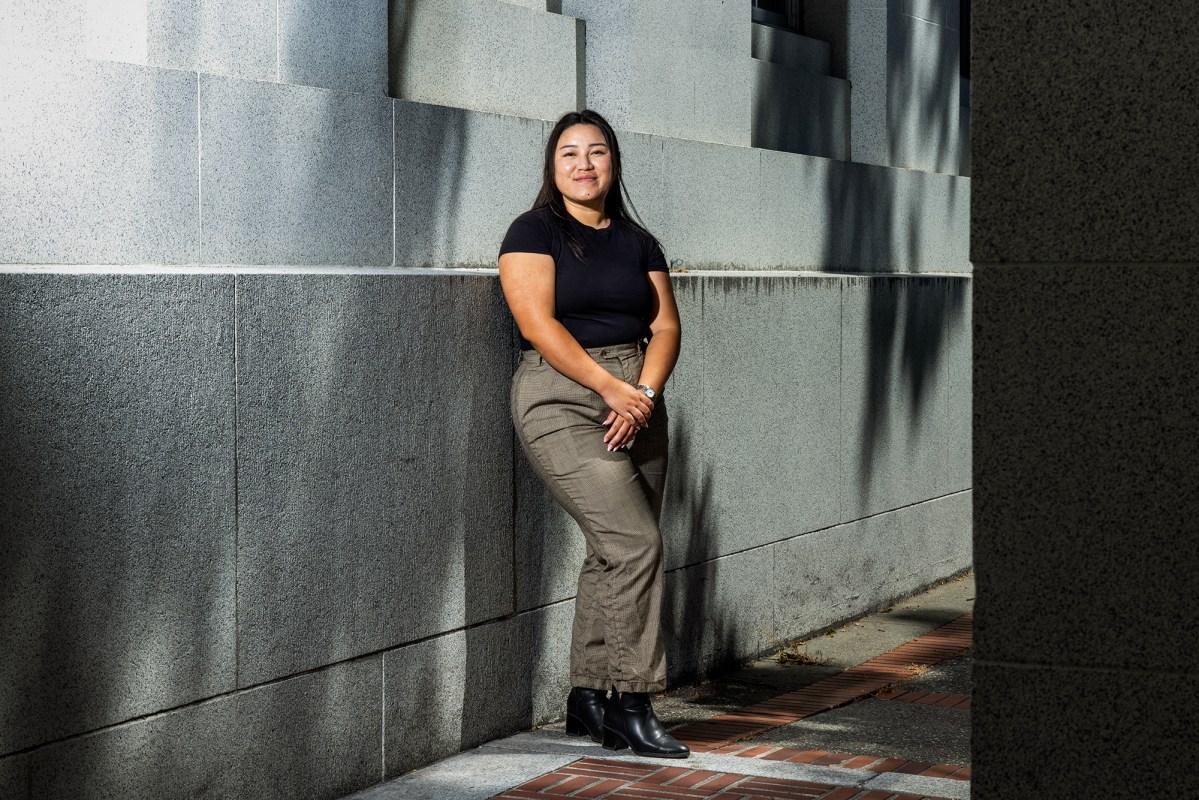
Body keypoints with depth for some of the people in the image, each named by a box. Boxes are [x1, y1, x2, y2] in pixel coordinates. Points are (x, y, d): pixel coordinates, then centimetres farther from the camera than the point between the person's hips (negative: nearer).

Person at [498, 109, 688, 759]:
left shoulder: (638, 242, 15)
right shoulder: (534, 233, 0)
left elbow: (665, 327, 8)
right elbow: (539, 323, -11)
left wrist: (643, 395, -10)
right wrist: (610, 387, -17)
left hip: (637, 401, 6)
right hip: (560, 398, -6)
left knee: (612, 555, 4)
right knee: (634, 542, -17)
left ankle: (586, 700, 14)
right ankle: (630, 703, -10)